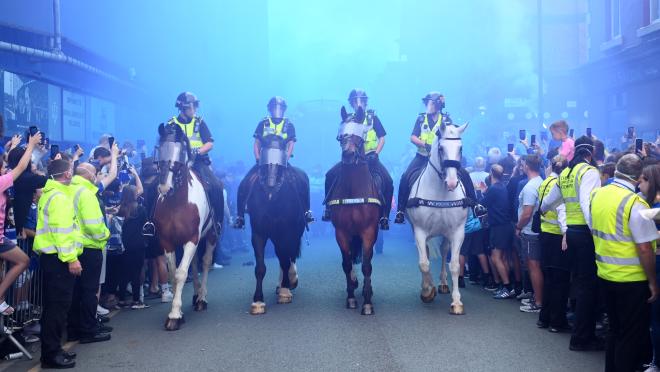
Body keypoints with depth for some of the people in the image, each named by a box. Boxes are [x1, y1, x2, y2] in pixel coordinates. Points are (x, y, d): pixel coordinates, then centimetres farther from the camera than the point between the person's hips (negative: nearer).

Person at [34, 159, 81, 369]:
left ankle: (51, 350, 21)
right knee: (59, 305, -7)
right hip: (59, 258, -11)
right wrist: (71, 258, -23)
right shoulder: (59, 196, -15)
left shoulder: (49, 193, 17)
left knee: (53, 305, 14)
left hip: (51, 256, 11)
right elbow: (62, 231, -23)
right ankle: (51, 354, -3)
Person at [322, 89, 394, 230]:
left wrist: (375, 154, -9)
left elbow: (382, 139, 4)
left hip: (370, 157, -2)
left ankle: (384, 216, -13)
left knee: (387, 181, -24)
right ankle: (329, 207, -3)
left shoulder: (372, 117, 4)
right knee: (330, 175, -18)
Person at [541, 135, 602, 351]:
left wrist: (543, 209, 48)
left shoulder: (565, 173, 12)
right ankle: (582, 338, 1)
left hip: (571, 230, 8)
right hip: (585, 231, -8)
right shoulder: (589, 172, -11)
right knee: (588, 284, -2)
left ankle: (584, 331, 23)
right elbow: (587, 203, -25)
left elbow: (549, 201, 26)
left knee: (580, 282, 16)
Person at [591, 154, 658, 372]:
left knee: (615, 330, 21)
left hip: (605, 275, 7)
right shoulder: (635, 204, -20)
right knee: (633, 336, 7)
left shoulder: (597, 195, 1)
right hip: (631, 280, -7)